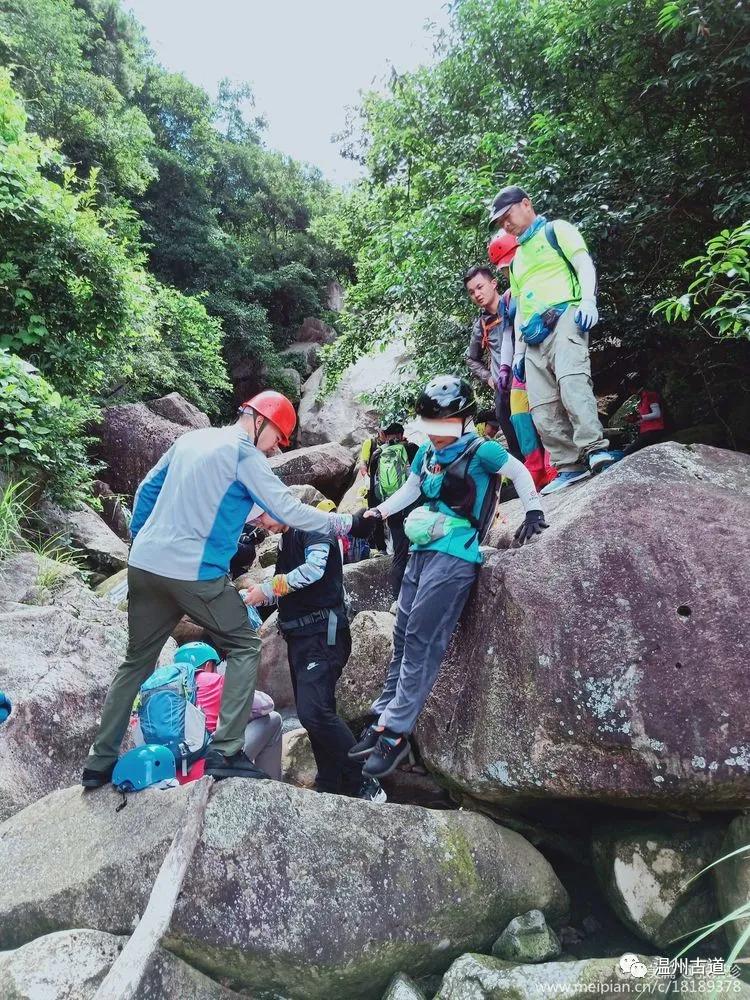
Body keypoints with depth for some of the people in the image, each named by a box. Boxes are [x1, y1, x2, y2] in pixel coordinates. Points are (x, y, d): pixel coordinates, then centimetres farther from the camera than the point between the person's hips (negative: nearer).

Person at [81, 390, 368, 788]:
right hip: (194, 574, -7)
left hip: (144, 565, 8)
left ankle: (100, 761, 26)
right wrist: (346, 522, -2)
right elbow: (289, 510, -11)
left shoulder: (191, 438, 14)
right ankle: (225, 752, 2)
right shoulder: (244, 454, -8)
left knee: (136, 661, 19)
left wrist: (138, 537, 26)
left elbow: (146, 489, 18)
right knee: (244, 647, 8)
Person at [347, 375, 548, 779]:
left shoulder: (480, 450, -7)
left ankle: (396, 733, -4)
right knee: (403, 637, 10)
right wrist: (376, 513, 11)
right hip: (421, 551, 8)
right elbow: (410, 490, 22)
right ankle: (382, 720, 19)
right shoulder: (426, 452, 12)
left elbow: (519, 472, 4)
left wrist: (533, 511, -2)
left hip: (453, 556, -8)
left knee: (421, 641, -10)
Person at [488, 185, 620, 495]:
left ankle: (596, 450, -34)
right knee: (543, 409, -5)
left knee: (571, 381, -31)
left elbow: (584, 264, 0)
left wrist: (588, 300, -19)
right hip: (532, 336, 7)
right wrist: (518, 350, 19)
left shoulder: (556, 230, 14)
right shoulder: (517, 258, 33)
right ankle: (570, 467, -4)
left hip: (563, 318, -7)